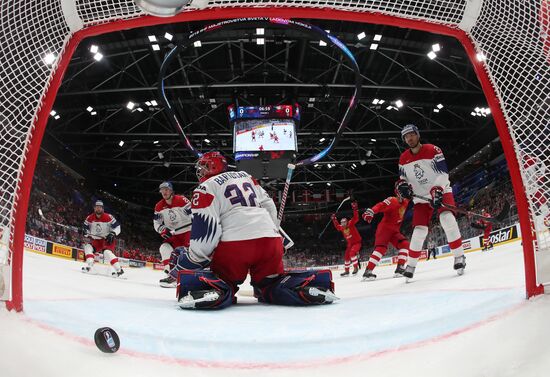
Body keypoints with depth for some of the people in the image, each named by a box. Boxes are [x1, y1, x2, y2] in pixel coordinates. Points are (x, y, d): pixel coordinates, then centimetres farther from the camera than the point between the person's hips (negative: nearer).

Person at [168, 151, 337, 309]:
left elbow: (206, 232, -4)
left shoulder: (206, 188, 7)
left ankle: (215, 291, -20)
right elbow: (270, 208, 22)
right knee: (272, 284, 23)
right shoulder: (245, 176, 26)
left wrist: (185, 264, 5)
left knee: (220, 281, 16)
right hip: (271, 242, 5)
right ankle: (306, 285, -6)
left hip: (233, 246, -5)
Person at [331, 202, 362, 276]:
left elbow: (356, 218, -29)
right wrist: (334, 219, 17)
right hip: (350, 243, 7)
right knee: (346, 256, 7)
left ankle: (356, 267, -17)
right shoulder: (341, 228, 1)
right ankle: (346, 271, 20)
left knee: (352, 253, -28)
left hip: (357, 242, -7)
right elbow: (337, 226, 23)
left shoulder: (351, 224, -16)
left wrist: (355, 209, -40)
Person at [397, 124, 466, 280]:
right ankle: (410, 265, 9)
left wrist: (437, 191, -29)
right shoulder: (403, 158, 1)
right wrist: (402, 185, -10)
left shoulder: (432, 150, -14)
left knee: (447, 218, -27)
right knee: (419, 230, -3)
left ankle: (459, 257, -15)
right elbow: (403, 177, 13)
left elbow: (443, 173, -18)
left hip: (441, 191, -3)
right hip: (421, 197, 3)